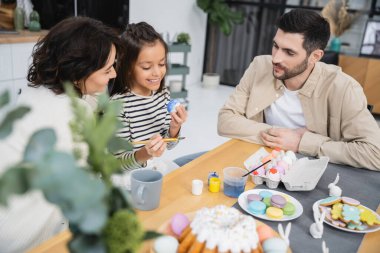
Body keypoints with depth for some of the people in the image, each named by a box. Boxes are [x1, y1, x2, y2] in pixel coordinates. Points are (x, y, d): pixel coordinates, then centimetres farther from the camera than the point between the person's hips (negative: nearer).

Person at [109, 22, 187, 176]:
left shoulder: (163, 95, -2)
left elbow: (168, 145, 6)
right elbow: (119, 162, -15)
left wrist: (174, 128, -15)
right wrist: (144, 154, -34)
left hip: (157, 166, 6)